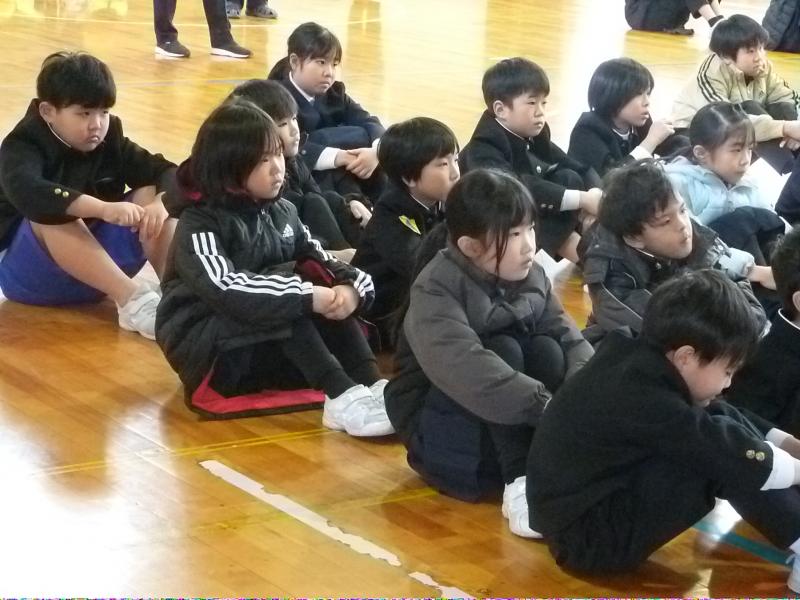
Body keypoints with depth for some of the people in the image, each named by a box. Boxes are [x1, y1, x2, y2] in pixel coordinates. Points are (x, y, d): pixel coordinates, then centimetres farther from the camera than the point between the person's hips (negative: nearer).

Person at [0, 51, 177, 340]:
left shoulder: (109, 139, 2)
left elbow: (164, 171, -5)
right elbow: (26, 192, -37)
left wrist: (160, 203, -30)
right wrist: (103, 208, -49)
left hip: (96, 271, 5)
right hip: (29, 275, -5)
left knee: (149, 196, -13)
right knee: (53, 215, -35)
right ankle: (131, 298, -42)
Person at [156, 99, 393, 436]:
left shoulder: (282, 212, 9)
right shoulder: (200, 223, -14)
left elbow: (321, 260, 2)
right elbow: (225, 288, -31)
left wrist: (350, 286, -22)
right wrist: (306, 296, -35)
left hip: (273, 342, 6)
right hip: (204, 349, -6)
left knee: (323, 282, -17)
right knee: (291, 297, -30)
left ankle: (371, 386, -30)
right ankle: (342, 397, -38)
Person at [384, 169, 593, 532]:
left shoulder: (532, 277, -2)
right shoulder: (435, 293, -23)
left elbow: (571, 340, -9)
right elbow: (466, 370, -39)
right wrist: (547, 407, -47)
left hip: (518, 424, 5)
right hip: (440, 425, -5)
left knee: (546, 350, -20)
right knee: (502, 350, -29)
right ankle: (520, 483, -34)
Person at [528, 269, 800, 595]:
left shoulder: (637, 361, 0)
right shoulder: (641, 396, -27)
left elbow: (722, 416, 13)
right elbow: (733, 455, -23)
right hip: (589, 537, -10)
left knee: (725, 424, 4)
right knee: (721, 452, -21)